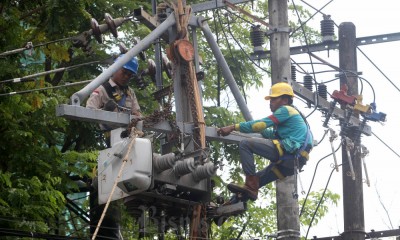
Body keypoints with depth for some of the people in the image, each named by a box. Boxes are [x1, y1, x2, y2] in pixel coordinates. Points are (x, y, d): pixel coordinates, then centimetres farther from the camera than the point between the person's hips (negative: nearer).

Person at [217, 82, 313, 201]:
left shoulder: (286, 110, 1)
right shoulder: (295, 114, 31)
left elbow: (260, 124, -7)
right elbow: (273, 134, 35)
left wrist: (233, 127, -7)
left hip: (287, 150, -10)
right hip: (294, 161, 10)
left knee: (245, 144, -12)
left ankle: (251, 185, -19)